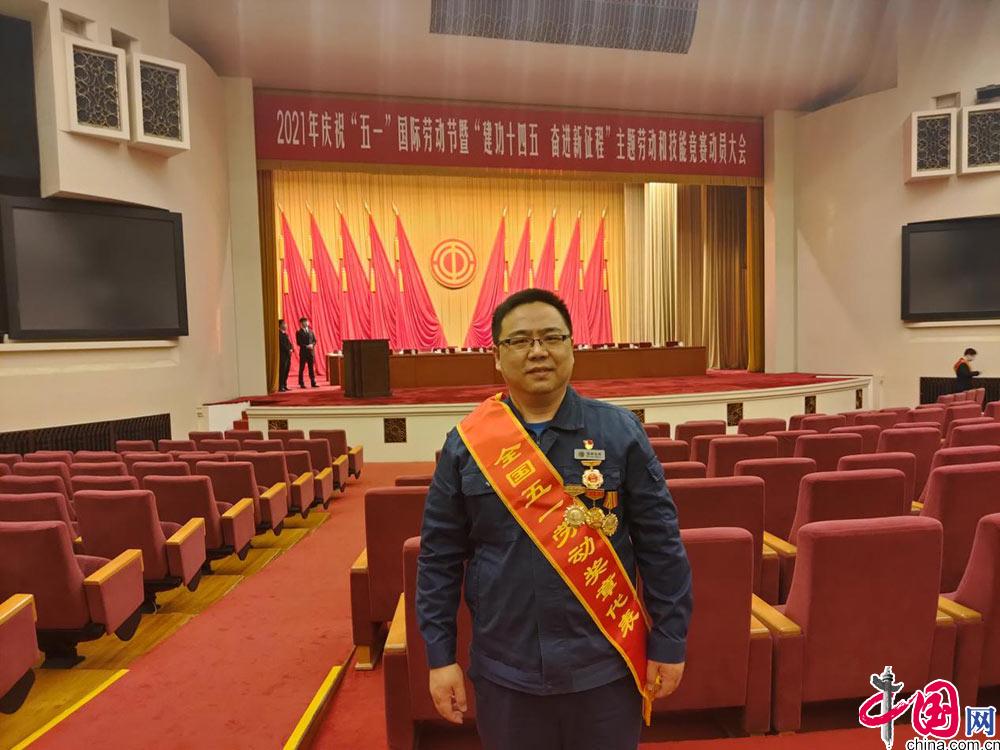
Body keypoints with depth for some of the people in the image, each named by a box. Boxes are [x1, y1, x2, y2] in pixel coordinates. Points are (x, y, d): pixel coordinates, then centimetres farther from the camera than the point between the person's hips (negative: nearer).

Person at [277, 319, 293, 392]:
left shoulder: (285, 334, 19)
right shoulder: (279, 334, -9)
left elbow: (289, 343, 17)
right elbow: (281, 344, -18)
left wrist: (291, 349, -1)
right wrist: (288, 350, -15)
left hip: (288, 355, 9)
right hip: (282, 355, -9)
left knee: (286, 371, 9)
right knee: (282, 371, -7)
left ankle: (284, 386, 14)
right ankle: (281, 387, -5)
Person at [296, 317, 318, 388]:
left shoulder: (311, 331, 12)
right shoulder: (299, 332, -3)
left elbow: (314, 340, 11)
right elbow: (298, 343, -9)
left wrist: (312, 345, -9)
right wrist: (306, 346, -18)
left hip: (311, 352, 4)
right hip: (303, 352, -4)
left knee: (311, 368, 5)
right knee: (302, 368, 2)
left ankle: (313, 383, 7)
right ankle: (301, 384, 7)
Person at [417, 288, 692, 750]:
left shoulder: (619, 432, -6)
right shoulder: (465, 444, -4)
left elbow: (660, 543, -2)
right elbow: (439, 557, 0)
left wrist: (669, 643, -1)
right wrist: (440, 656, 0)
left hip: (605, 666, 0)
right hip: (504, 671, 1)